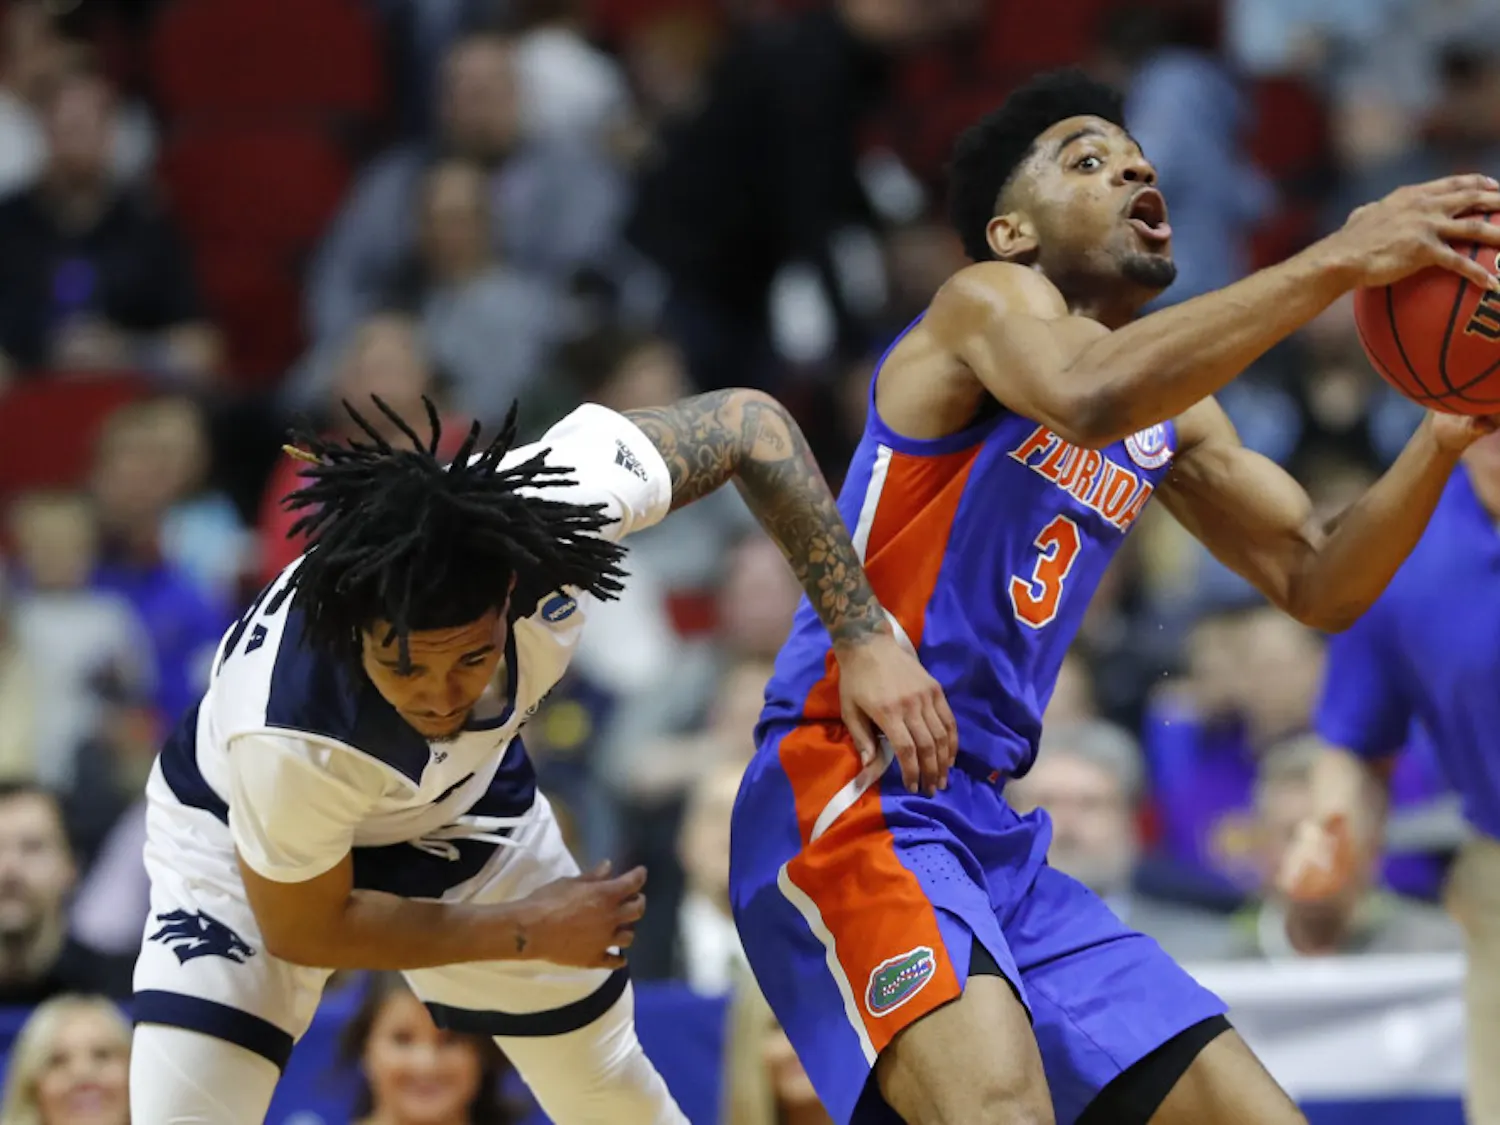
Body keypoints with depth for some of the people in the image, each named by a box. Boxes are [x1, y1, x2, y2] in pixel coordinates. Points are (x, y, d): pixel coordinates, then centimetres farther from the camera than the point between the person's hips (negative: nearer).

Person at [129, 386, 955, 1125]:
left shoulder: (555, 498, -39)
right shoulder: (287, 737, -45)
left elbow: (747, 424, -21)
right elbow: (300, 930, -25)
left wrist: (864, 638, -25)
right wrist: (525, 931, -19)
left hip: (461, 799, 4)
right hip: (246, 834, -4)